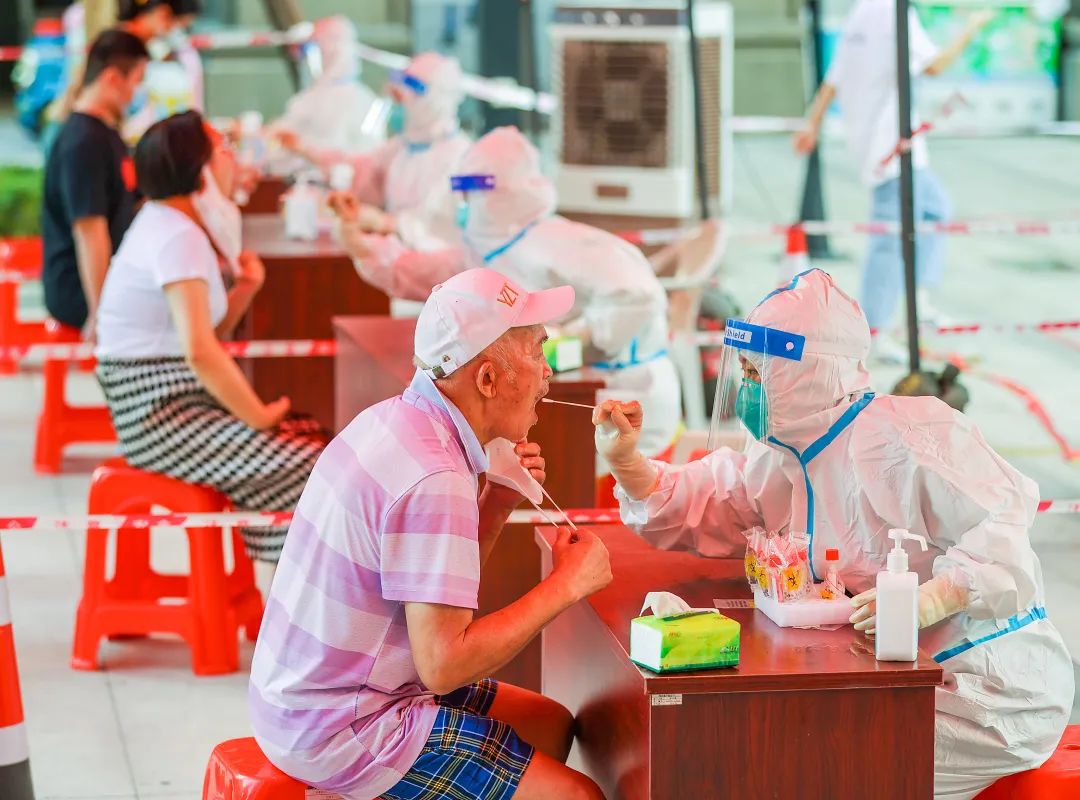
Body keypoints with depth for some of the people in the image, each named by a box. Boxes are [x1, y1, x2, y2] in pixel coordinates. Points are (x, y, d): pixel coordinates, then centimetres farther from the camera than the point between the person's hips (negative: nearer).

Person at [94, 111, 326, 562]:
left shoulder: (169, 224, 13)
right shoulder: (178, 237, -18)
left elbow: (209, 332, 18)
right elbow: (200, 351, -28)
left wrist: (245, 288, 1)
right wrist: (259, 416, -17)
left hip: (180, 403, 10)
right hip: (163, 418, -10)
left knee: (316, 439, 7)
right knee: (314, 471, -15)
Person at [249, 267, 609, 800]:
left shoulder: (393, 419, 5)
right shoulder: (433, 481, -24)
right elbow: (444, 663, -27)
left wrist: (496, 505, 0)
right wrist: (566, 585, -17)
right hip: (340, 736, -10)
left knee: (552, 727, 20)